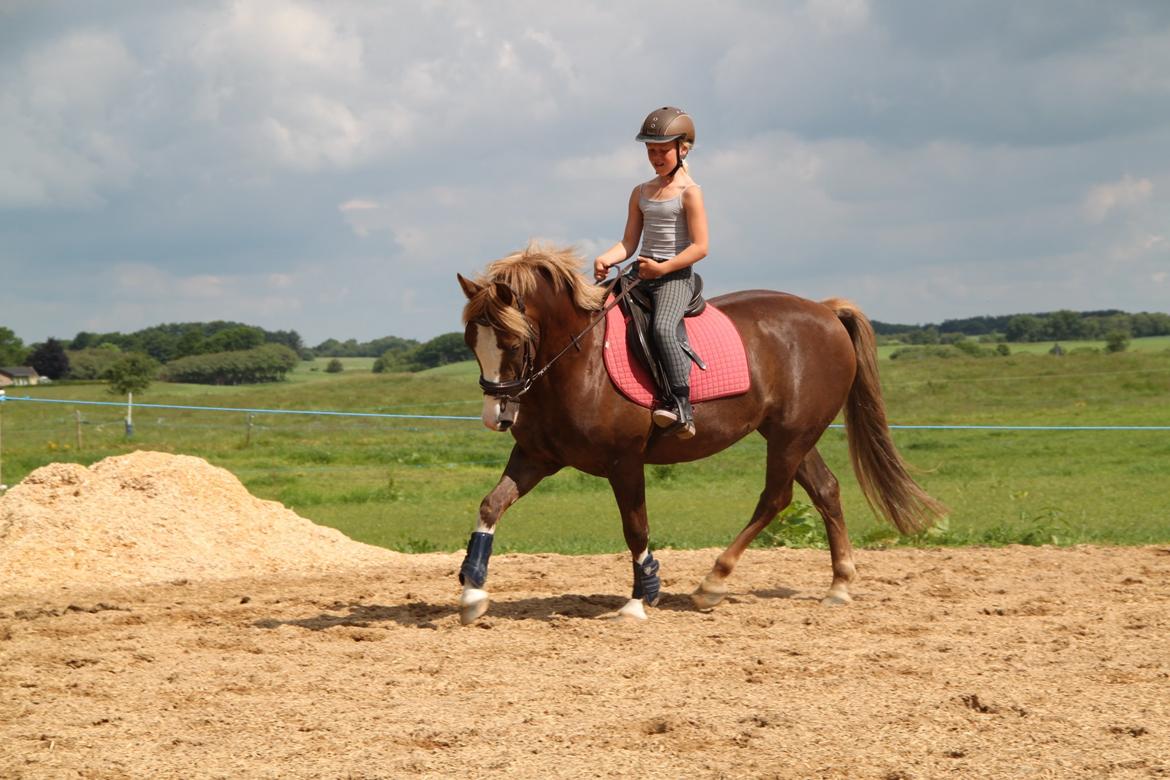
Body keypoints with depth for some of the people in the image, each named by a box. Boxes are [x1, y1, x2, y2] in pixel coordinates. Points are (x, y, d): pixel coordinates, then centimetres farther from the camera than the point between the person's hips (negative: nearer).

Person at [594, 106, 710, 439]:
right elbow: (629, 242, 12)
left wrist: (662, 268, -18)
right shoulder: (641, 193, 16)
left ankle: (681, 406, -35)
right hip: (641, 273, 7)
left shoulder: (689, 192, -4)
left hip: (676, 276, -7)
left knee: (663, 327, -33)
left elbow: (700, 246, -10)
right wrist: (606, 259, -9)